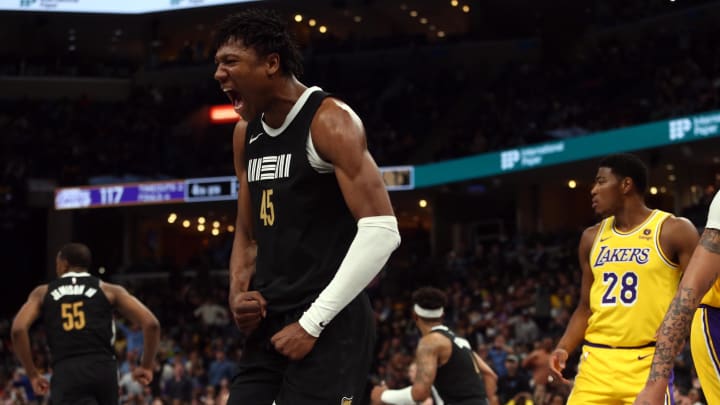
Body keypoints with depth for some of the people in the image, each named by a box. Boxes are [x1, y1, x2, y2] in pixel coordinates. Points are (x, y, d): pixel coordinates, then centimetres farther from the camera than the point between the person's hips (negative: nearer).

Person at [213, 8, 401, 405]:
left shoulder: (329, 121, -12)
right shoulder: (246, 134, 13)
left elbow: (381, 232, -20)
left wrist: (313, 322, -19)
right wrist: (238, 293, 1)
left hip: (329, 325, -8)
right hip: (268, 322, 8)